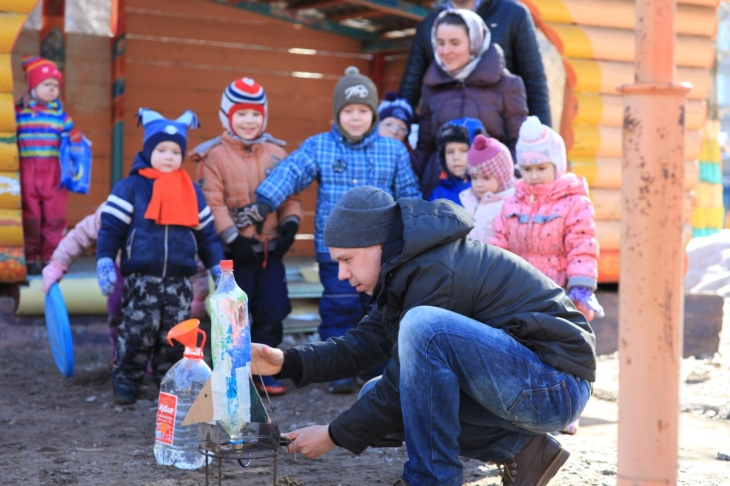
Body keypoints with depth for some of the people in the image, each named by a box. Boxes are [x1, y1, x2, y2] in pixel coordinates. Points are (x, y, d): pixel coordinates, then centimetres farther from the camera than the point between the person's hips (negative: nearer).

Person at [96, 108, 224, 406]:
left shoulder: (191, 191, 13)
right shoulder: (131, 187, 0)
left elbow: (206, 232, 18)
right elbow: (111, 227, -1)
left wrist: (217, 267, 16)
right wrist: (105, 264, -9)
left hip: (180, 279, 4)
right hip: (142, 277, -3)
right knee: (138, 331, -7)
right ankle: (125, 380, 8)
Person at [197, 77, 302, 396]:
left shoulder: (276, 153, 9)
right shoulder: (215, 156, -4)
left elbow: (289, 193, 9)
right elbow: (212, 202, -11)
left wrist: (290, 223, -8)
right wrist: (232, 237, -18)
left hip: (271, 248, 4)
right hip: (236, 250, -4)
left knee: (272, 312, 6)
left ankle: (264, 371, 18)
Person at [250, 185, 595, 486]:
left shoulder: (436, 273, -21)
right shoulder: (407, 264, 9)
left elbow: (404, 385, -17)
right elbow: (366, 342, 9)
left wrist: (335, 436, -7)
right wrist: (287, 362, -2)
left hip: (554, 386, -10)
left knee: (424, 325, -30)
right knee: (374, 397, 10)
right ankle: (519, 450, 6)